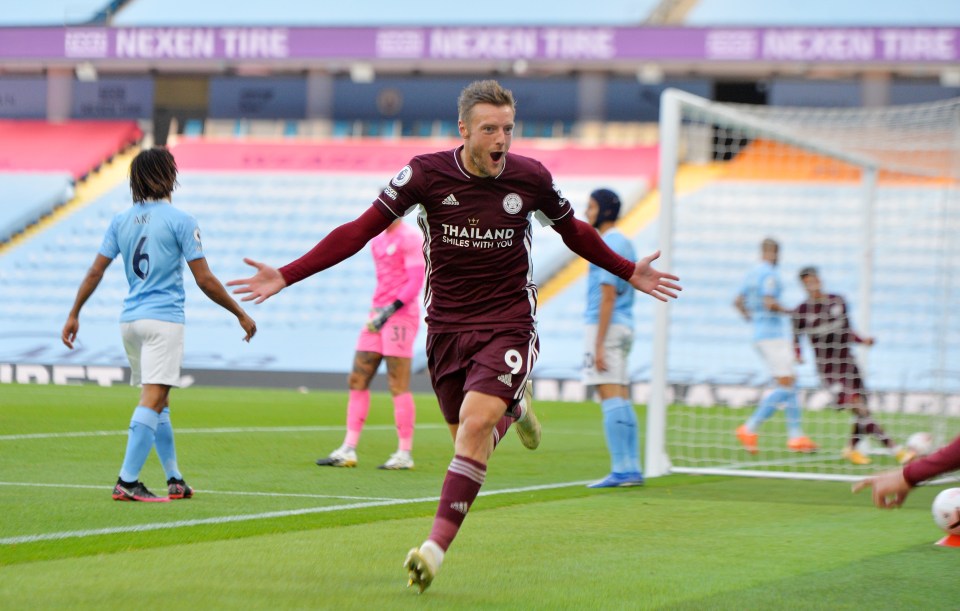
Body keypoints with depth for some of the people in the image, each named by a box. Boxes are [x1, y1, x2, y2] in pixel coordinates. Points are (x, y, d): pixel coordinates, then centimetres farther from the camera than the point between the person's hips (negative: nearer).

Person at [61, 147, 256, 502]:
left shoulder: (121, 221, 8)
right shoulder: (180, 221, -6)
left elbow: (95, 272, 7)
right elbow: (204, 280, -7)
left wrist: (74, 314, 16)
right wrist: (240, 314, 2)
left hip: (130, 320, 6)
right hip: (164, 320, -6)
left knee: (158, 402, 15)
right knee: (153, 400, -10)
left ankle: (174, 480, 18)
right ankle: (127, 482, -19)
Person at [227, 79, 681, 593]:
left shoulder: (531, 178, -5)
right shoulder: (426, 173, -9)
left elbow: (573, 231, 16)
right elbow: (360, 231, -5)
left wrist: (629, 272, 22)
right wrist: (285, 276, -11)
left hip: (508, 324, -2)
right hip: (447, 326, 2)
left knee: (475, 423, -22)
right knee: (470, 437, 6)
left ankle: (437, 545, -23)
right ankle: (513, 406, 43)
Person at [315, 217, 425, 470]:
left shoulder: (409, 237, -8)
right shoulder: (377, 241, 18)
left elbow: (416, 280, -14)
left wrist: (391, 308, -20)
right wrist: (376, 312, 19)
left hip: (400, 316, -9)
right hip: (378, 316, 9)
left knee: (398, 386, -8)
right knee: (357, 380, 4)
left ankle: (405, 454, -2)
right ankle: (348, 450, 5)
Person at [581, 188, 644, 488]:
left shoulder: (608, 246, -13)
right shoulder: (624, 244, 17)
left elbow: (608, 297, -18)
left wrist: (599, 344, -20)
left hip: (606, 327, -10)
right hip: (624, 326, 10)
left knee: (611, 397, -11)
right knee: (622, 400, 10)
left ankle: (621, 470, -14)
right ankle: (632, 469, 10)